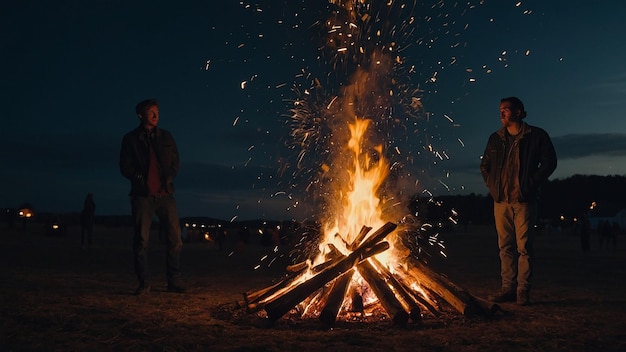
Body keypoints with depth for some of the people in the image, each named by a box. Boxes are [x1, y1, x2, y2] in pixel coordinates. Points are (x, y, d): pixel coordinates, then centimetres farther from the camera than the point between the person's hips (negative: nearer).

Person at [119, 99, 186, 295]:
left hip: (165, 194, 2)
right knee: (141, 240, -2)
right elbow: (125, 166, 5)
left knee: (175, 238, -2)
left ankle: (174, 282, 7)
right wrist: (139, 178, -8)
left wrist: (169, 177, -1)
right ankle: (144, 283, 7)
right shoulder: (131, 139, 7)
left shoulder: (166, 137, 15)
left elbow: (175, 161, 16)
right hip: (142, 195, -2)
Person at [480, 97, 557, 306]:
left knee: (524, 246, -3)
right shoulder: (495, 139, 13)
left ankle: (523, 291, 2)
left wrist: (532, 184, -6)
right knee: (505, 246, 5)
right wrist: (491, 185, 9)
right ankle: (508, 288, 11)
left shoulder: (536, 136, 1)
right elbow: (485, 165, 22)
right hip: (501, 200, 4)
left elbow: (549, 162, 0)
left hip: (524, 200, -4)